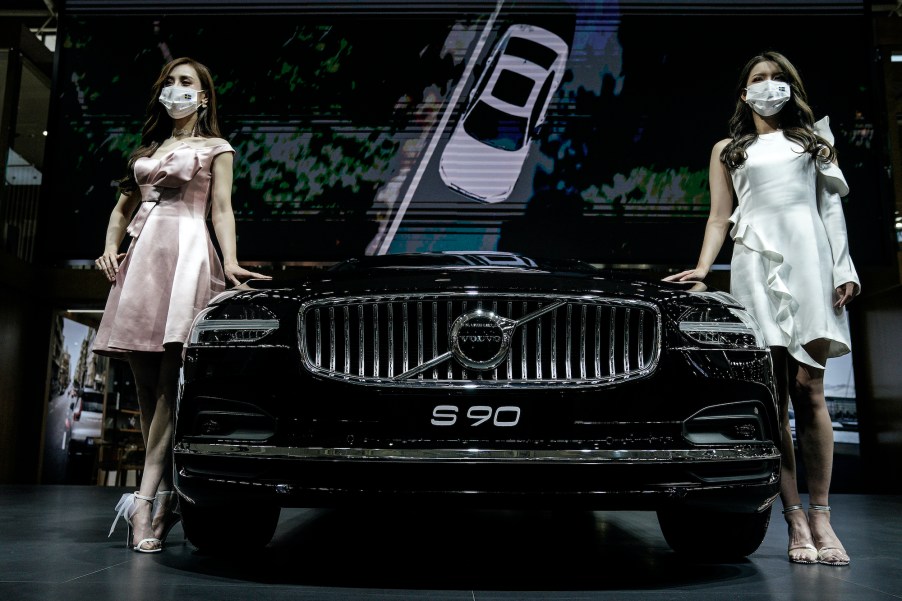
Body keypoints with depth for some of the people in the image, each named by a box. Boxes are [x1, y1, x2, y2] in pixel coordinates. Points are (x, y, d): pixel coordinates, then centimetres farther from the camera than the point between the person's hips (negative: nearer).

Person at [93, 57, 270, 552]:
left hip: (187, 253, -5)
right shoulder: (147, 148, 27)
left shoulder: (215, 148, 13)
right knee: (145, 386, -1)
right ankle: (165, 497, 2)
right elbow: (124, 206, 25)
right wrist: (109, 247, 6)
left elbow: (222, 210, 1)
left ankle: (146, 499, -20)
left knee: (169, 382, -16)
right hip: (141, 256, 6)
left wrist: (231, 263, -15)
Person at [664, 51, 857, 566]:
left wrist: (844, 269, 1)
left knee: (809, 388, -7)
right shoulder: (727, 151, 21)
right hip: (755, 264, 0)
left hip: (810, 258, 0)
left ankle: (821, 516, -2)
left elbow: (831, 206, 14)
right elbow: (720, 216, 13)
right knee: (774, 394, -6)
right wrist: (702, 268, -4)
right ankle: (796, 519, -5)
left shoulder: (813, 139, 22)